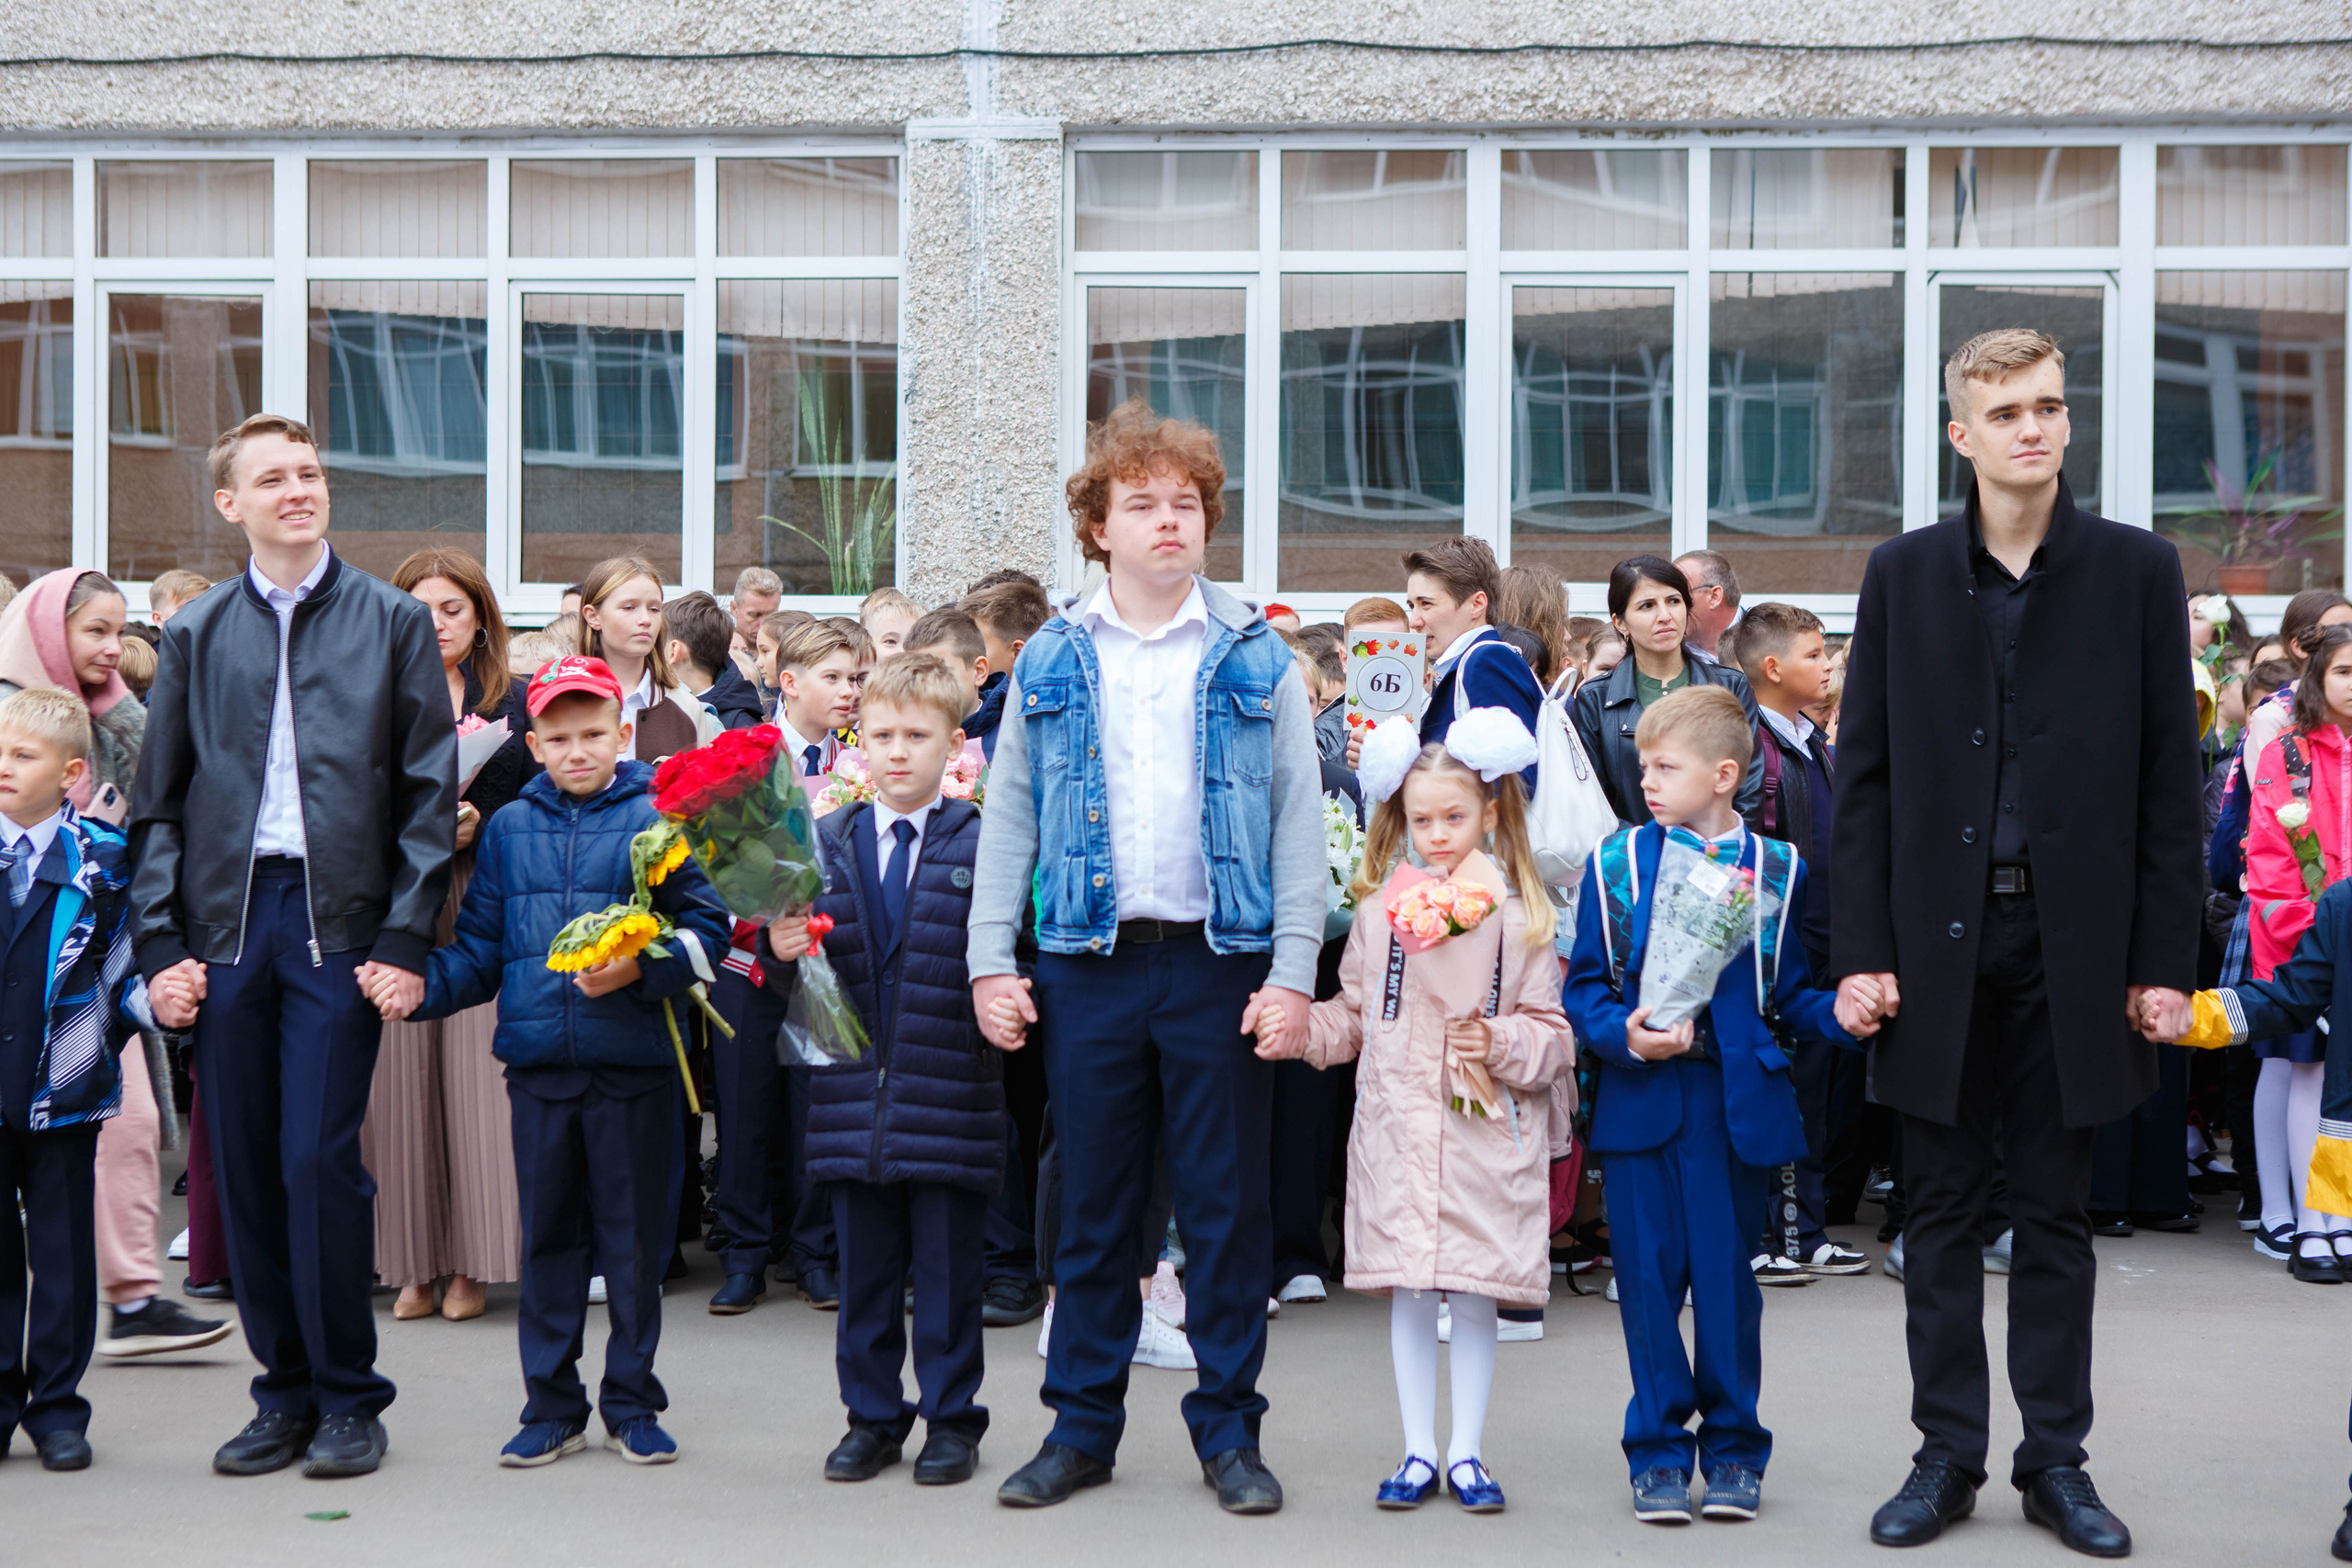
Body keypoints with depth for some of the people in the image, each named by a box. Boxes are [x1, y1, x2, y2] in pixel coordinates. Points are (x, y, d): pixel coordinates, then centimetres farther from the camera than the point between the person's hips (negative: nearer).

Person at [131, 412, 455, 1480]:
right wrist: (160, 944, 1)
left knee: (319, 1162, -8)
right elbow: (158, 802, 11)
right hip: (226, 921, 3)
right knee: (244, 1170, 5)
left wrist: (406, 940, -6)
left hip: (339, 922, -3)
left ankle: (348, 1399, 6)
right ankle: (285, 1393, 17)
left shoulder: (393, 622, 5)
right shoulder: (196, 635, 11)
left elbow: (430, 793, 2)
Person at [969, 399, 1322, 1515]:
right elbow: (1008, 817, 8)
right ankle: (1082, 1426, 19)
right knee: (1092, 1204, 8)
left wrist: (1294, 971, -7)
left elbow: (1298, 823, 1)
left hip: (1220, 963, -1)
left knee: (1226, 1203, 4)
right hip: (1089, 964, 1)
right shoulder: (1050, 664, 8)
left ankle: (1228, 1430, 16)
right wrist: (989, 961, 0)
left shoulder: (1256, 661, 4)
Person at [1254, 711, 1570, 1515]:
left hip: (1484, 1134, -2)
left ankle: (1467, 1451, 14)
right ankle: (1419, 1452, 14)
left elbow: (1553, 1032, 4)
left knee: (1475, 1293, 2)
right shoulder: (1379, 910, 7)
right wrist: (1302, 1032, -1)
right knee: (1407, 1290, 4)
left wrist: (1503, 1044, -15)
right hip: (1397, 1126, 2)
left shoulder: (1518, 916, 1)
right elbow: (1354, 1015, 15)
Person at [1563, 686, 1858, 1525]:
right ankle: (1659, 1450, 17)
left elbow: (1789, 991, 5)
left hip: (1734, 1098, 0)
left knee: (1726, 1271, 5)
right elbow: (1585, 984, 3)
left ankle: (1732, 1448, 20)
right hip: (1639, 1097, 1)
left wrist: (1843, 1012, -15)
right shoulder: (1616, 861, 3)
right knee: (1649, 1271, 4)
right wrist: (1624, 1034, -15)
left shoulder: (1776, 869, 2)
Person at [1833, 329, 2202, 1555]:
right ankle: (1946, 1456, 17)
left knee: (2054, 1214, 8)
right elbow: (1863, 774, 4)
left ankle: (2056, 1462, 18)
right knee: (1942, 1212, 7)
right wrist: (1861, 949, -4)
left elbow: (2170, 778, 2)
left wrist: (2165, 957, -3)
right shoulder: (1904, 574, 5)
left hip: (2072, 937, 0)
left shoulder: (2136, 570, 3)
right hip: (1940, 936, 1)